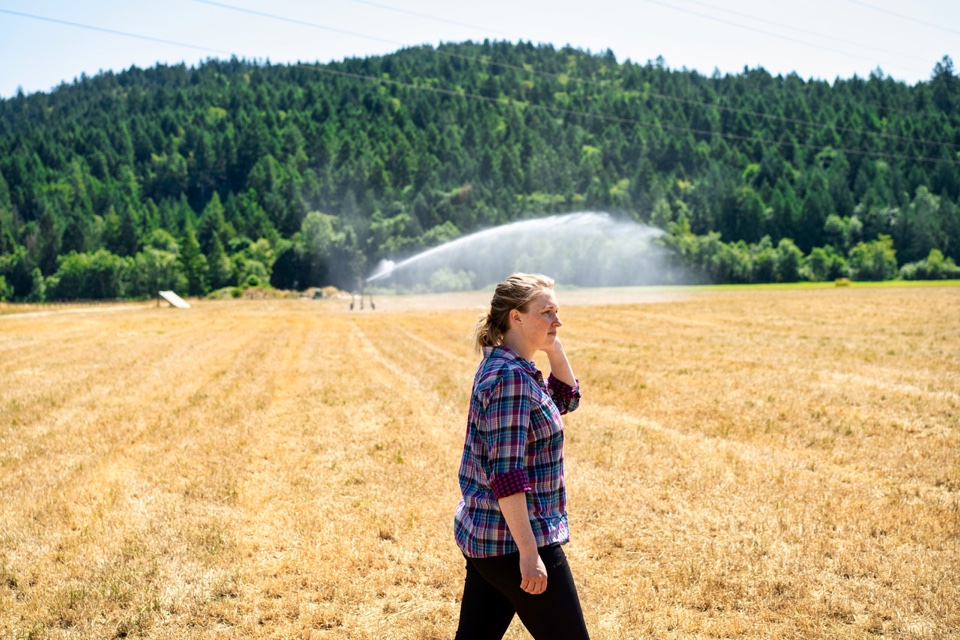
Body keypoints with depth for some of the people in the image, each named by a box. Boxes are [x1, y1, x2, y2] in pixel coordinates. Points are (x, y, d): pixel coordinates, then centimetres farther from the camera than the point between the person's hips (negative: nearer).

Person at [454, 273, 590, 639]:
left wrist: (554, 348, 9)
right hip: (513, 540, -9)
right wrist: (529, 552, -23)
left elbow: (566, 399, 23)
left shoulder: (501, 366, 10)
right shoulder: (511, 377, -19)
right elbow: (506, 475, -24)